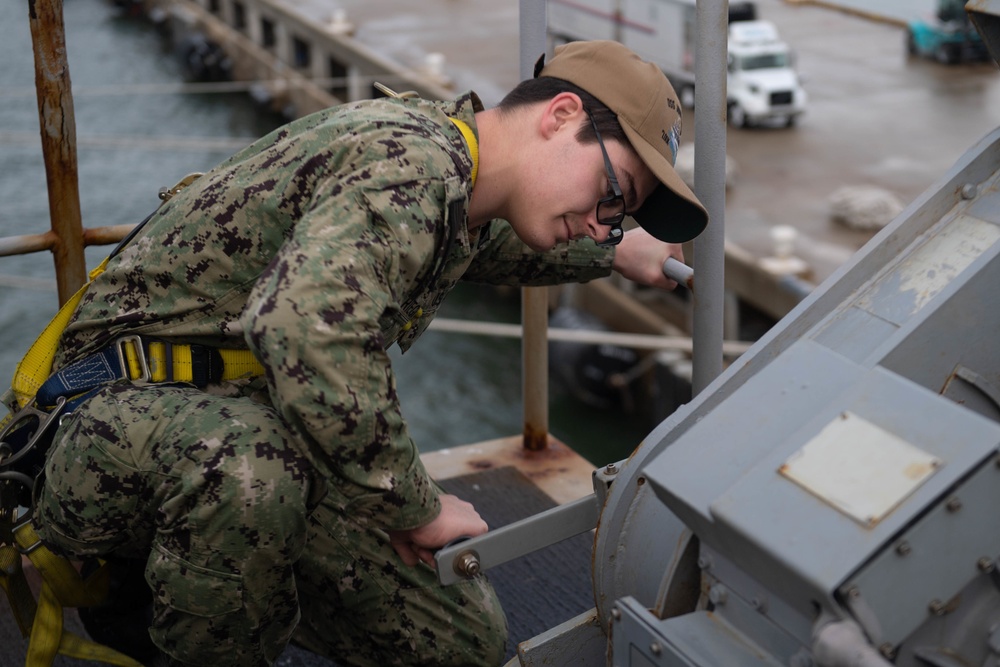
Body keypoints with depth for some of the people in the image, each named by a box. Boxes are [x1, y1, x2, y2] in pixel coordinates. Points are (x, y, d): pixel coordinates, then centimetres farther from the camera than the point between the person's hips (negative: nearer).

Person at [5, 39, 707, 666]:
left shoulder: (447, 175, 9)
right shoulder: (413, 159, -23)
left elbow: (489, 243, 36)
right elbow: (311, 331, -41)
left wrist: (616, 253, 44)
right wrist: (417, 508, -27)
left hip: (274, 434, 9)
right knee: (248, 462, -44)